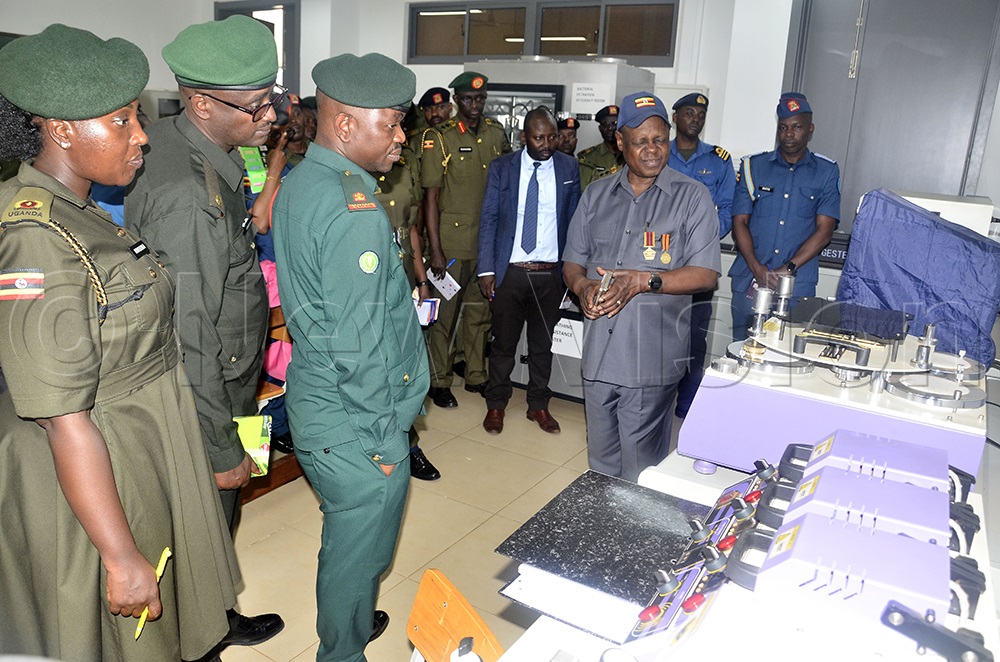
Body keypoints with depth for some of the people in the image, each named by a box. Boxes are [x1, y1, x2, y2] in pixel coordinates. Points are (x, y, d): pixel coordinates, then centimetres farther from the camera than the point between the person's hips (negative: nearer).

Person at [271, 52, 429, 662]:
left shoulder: (297, 184, 6)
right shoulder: (355, 210, -25)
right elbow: (359, 343, -25)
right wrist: (384, 439, -15)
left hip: (313, 400, 10)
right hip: (354, 426, -10)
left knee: (345, 538, 28)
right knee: (359, 552, 12)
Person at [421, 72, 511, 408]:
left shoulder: (497, 134, 9)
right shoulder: (440, 138, -5)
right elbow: (431, 197, -7)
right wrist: (435, 250, -11)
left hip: (488, 238, 4)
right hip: (451, 239, -4)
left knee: (480, 311, 13)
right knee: (445, 311, 3)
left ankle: (477, 375, 27)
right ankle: (439, 381, 16)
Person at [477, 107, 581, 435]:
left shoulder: (568, 168, 3)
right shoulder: (502, 167, 0)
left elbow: (573, 220, 9)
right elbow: (488, 219, 1)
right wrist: (486, 269, -6)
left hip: (550, 272, 1)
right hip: (510, 271, -1)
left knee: (543, 343, 12)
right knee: (503, 341, 8)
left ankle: (538, 405, 28)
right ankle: (496, 404, 25)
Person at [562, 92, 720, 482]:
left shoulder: (691, 196, -1)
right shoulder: (597, 195, 12)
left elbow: (706, 274, -7)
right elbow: (572, 261, 14)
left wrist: (642, 281, -19)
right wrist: (583, 287, -8)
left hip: (651, 359, -4)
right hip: (598, 352, 5)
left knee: (641, 475, 3)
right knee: (601, 462, 18)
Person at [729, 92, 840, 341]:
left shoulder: (827, 172, 7)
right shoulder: (754, 166, 10)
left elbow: (824, 231, 0)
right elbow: (740, 221, 4)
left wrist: (788, 269, -13)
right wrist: (757, 268, -11)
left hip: (796, 286, -1)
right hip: (748, 283, 1)